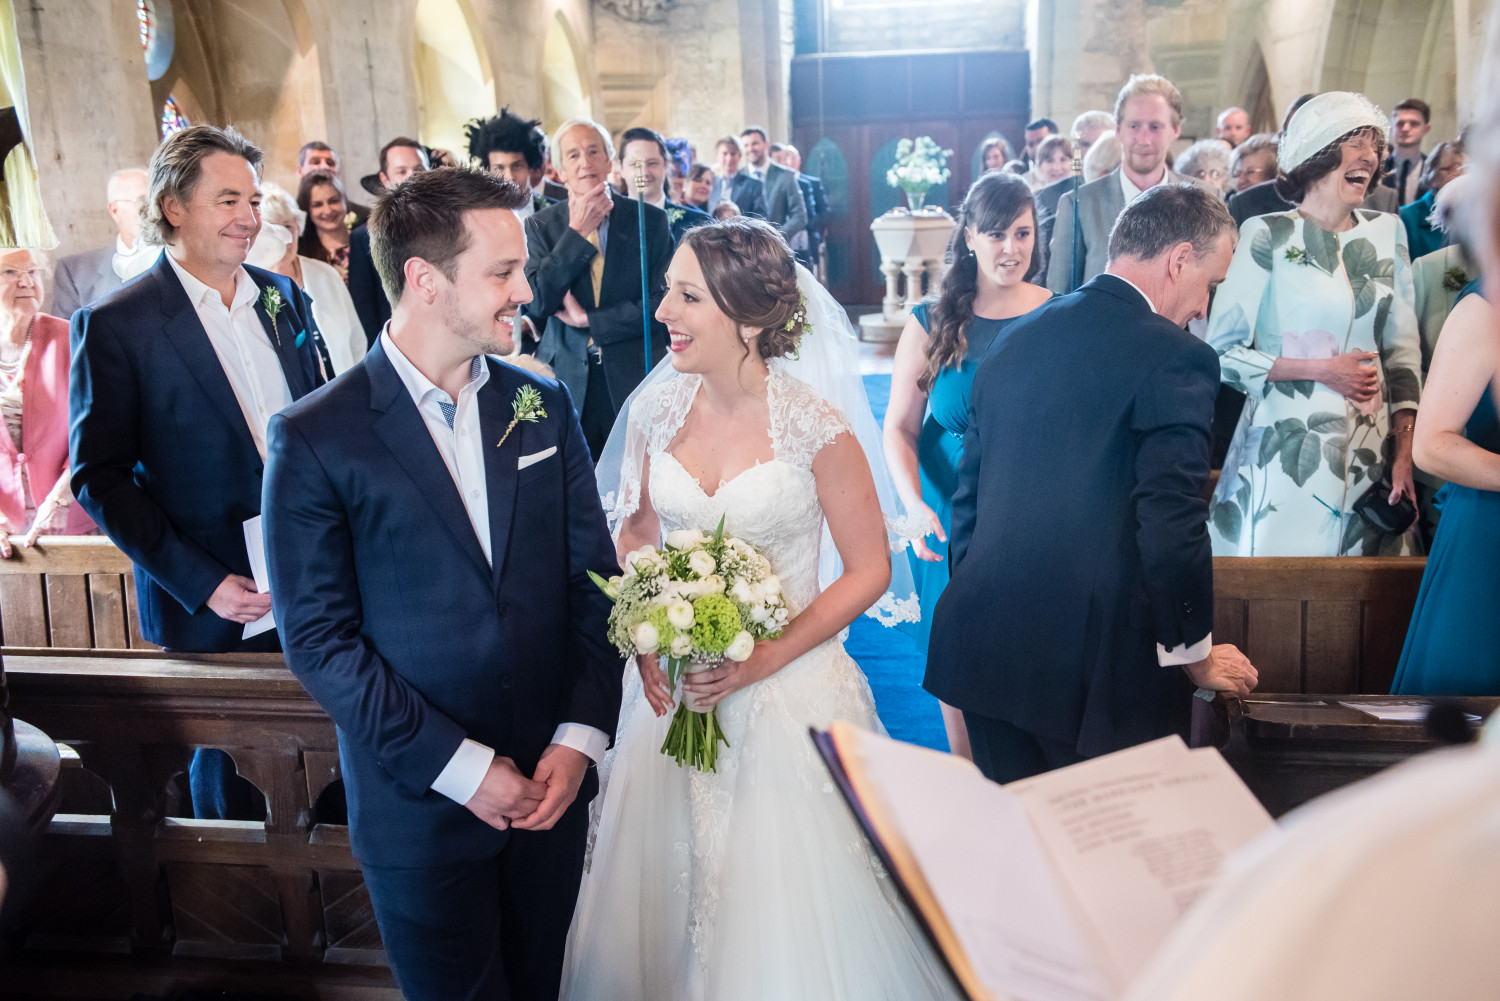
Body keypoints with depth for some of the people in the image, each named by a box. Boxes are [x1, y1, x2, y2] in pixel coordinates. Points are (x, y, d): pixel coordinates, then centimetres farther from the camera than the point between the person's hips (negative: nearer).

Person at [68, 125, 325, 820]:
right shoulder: (115, 325, -11)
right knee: (228, 764, 13)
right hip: (211, 605, -4)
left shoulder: (282, 297, 6)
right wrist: (201, 584, -15)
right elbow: (99, 476, -10)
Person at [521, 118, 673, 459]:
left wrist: (588, 320, -7)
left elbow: (661, 302, -4)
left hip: (635, 376, 0)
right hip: (567, 380, 1)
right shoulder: (541, 225, 5)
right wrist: (577, 231, -10)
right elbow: (538, 301, -8)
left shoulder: (650, 219, 2)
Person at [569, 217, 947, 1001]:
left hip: (787, 693, -3)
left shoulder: (815, 427, -16)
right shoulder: (657, 410, -4)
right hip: (672, 687, 4)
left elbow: (870, 571, -9)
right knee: (670, 885, 17)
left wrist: (763, 659, -17)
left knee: (785, 902, 9)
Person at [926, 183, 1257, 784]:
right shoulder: (1174, 358, -11)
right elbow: (1172, 526, -15)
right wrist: (1195, 652, -1)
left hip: (984, 649, 7)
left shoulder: (1016, 338, 11)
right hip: (1100, 663, -6)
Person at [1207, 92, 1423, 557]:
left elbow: (1404, 349, 10)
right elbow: (1223, 351, -7)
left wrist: (1404, 451, 3)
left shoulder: (1387, 232, 9)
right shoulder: (1268, 235, -5)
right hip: (1286, 447, -4)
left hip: (1372, 450, 4)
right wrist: (1320, 370, -13)